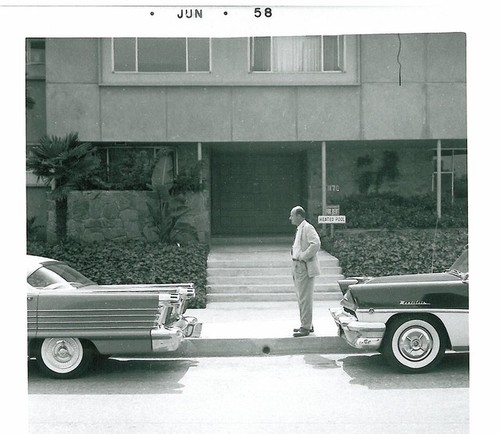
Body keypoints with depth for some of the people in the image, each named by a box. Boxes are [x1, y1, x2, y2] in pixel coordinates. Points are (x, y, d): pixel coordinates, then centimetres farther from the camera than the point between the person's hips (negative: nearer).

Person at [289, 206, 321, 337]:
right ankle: (307, 325, 23)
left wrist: (303, 256, -20)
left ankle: (305, 327, -4)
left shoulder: (308, 228, -13)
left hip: (304, 267, -10)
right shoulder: (300, 229, 18)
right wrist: (294, 251, 11)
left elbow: (316, 244, -26)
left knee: (305, 298, -7)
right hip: (298, 267, 10)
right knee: (301, 298, 15)